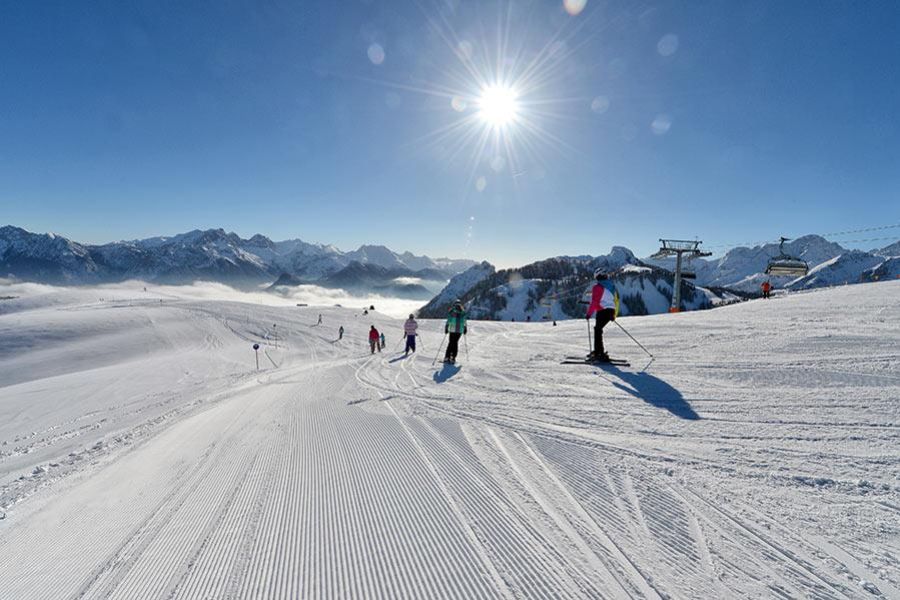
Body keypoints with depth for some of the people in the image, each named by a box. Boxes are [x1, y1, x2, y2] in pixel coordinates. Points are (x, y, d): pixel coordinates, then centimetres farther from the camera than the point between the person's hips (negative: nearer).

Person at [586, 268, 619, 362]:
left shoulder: (598, 287, -8)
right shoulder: (612, 286, 16)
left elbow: (594, 302, -14)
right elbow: (616, 300, 19)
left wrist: (589, 313, -8)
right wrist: (614, 314, 25)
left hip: (603, 311, -8)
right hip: (611, 311, 8)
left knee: (598, 330, -6)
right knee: (598, 329, 19)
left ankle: (600, 354, -12)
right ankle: (597, 351, 26)